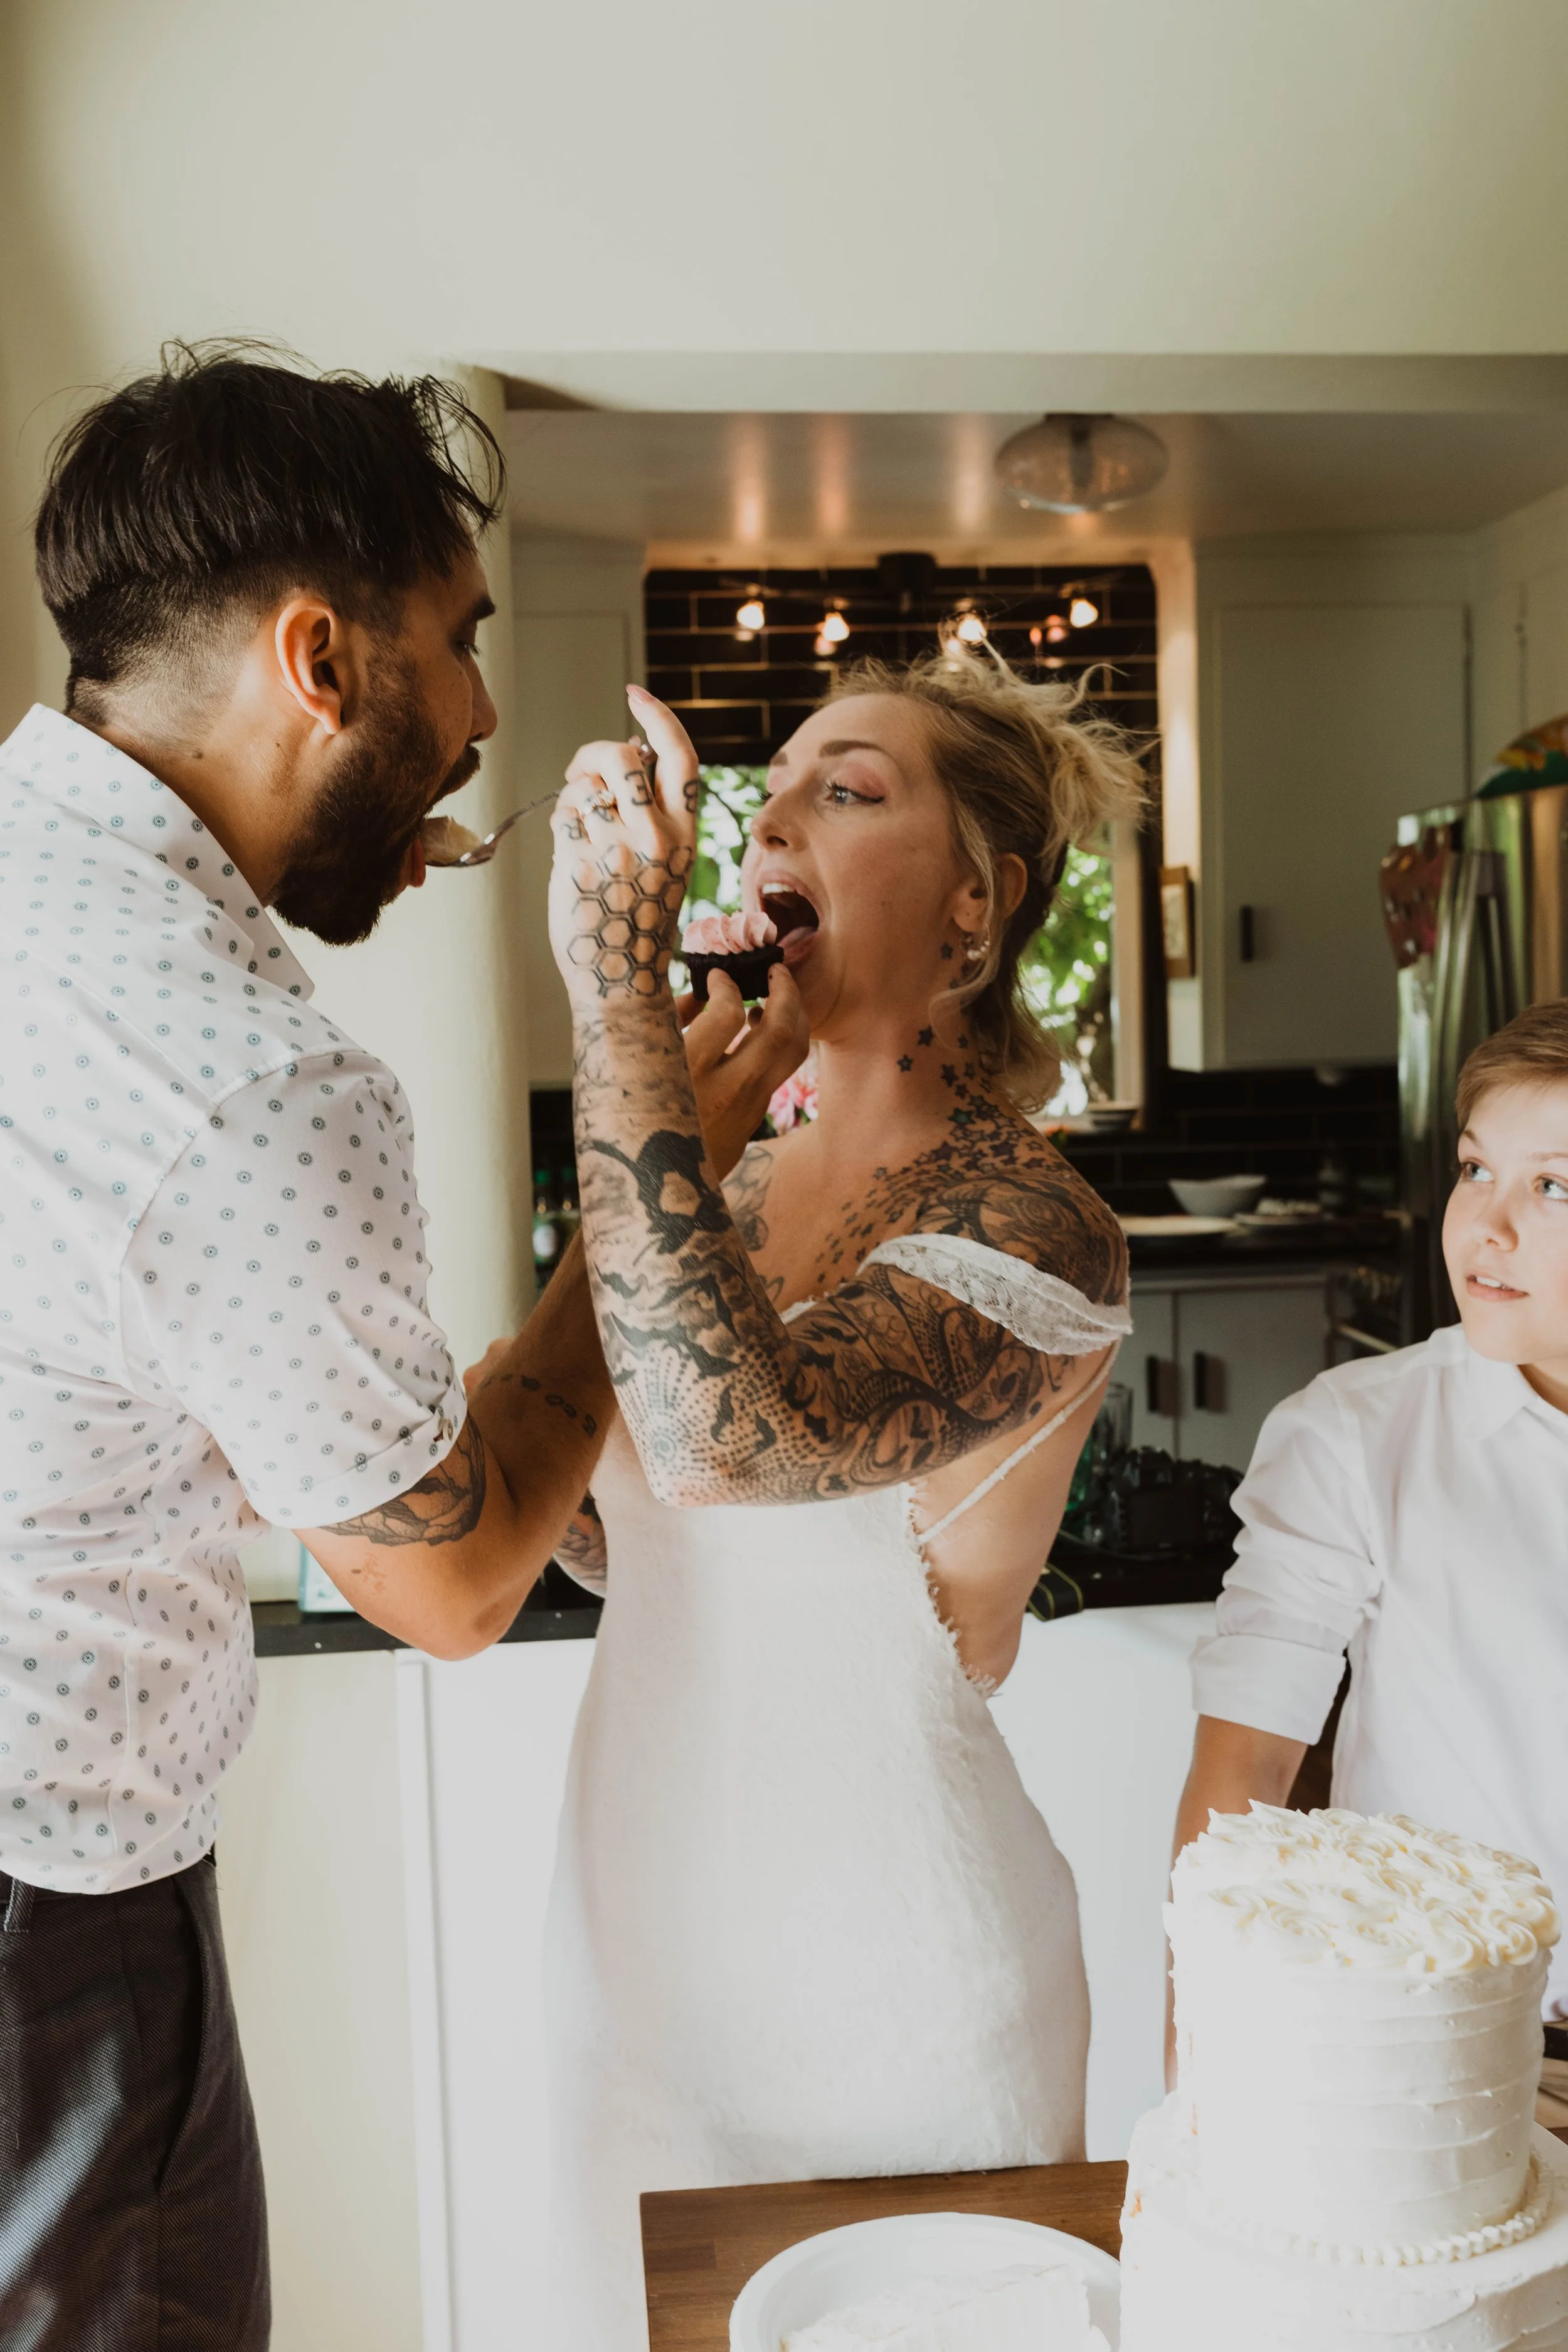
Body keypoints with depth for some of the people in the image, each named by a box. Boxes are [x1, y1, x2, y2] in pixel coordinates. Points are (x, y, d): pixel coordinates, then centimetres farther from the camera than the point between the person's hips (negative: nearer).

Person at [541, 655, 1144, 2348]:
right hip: (645, 1929, 7)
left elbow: (726, 1431, -38)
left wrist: (615, 983, -32)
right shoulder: (743, 1184, 3)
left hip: (880, 1966, -6)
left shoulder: (1029, 1227, -19)